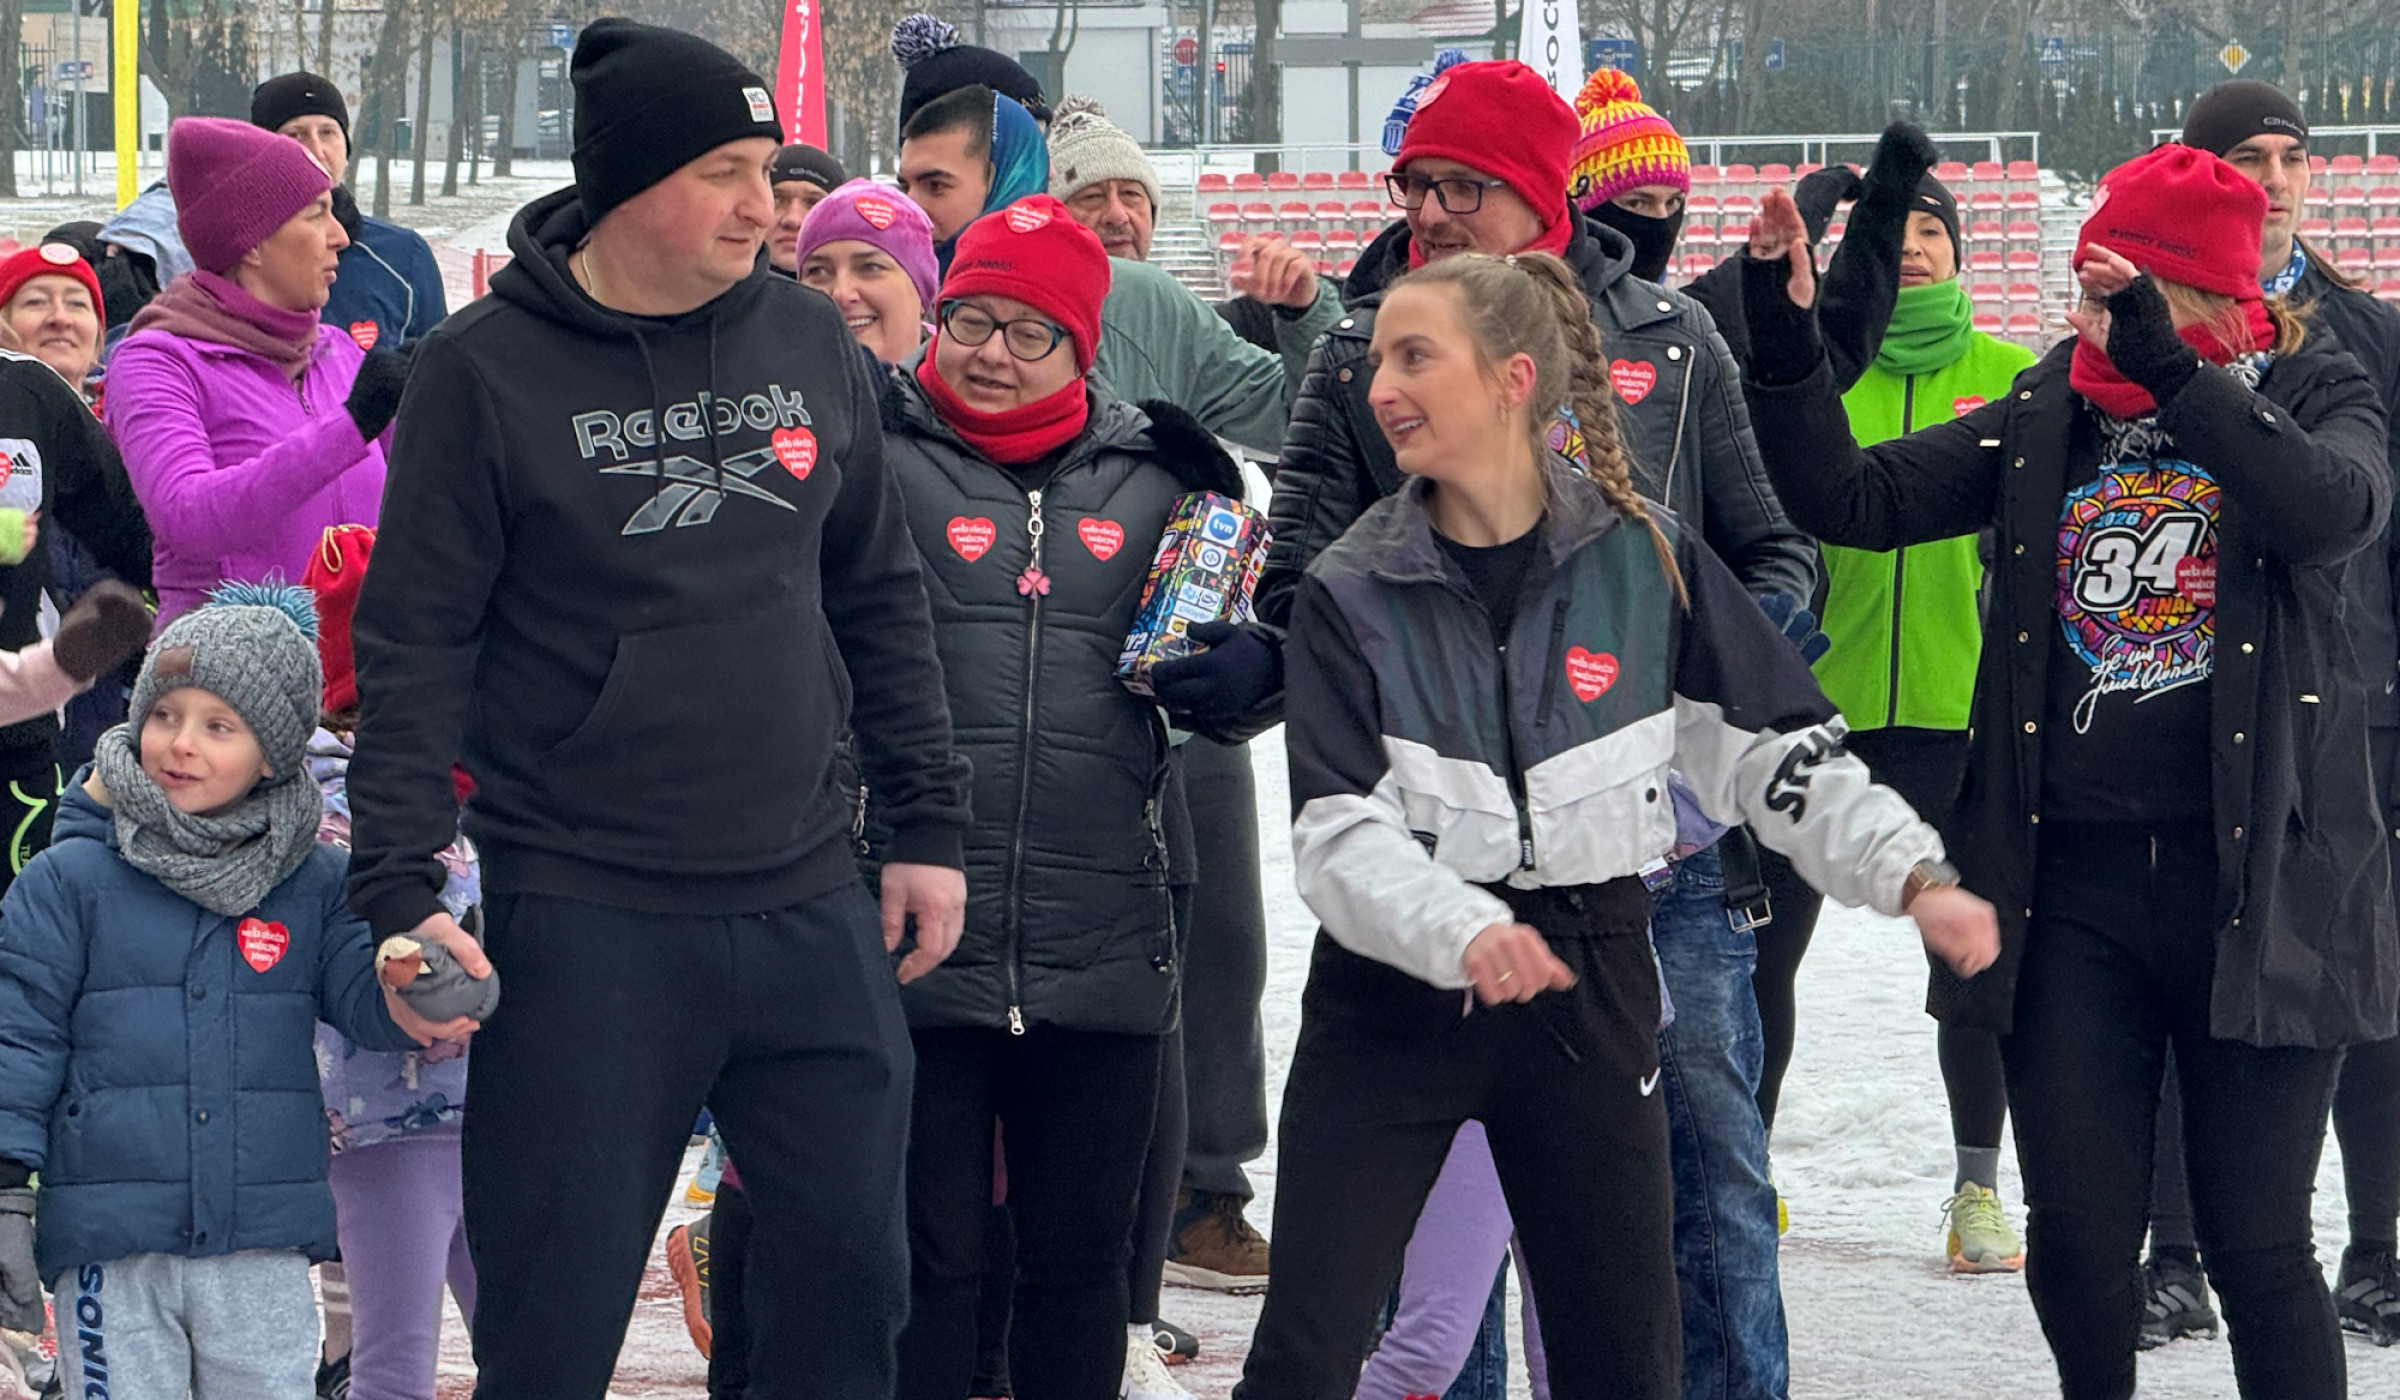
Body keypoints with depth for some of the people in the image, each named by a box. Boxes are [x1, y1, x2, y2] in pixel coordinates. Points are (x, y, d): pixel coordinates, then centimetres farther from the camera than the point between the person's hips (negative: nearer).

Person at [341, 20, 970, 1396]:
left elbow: (881, 596, 15)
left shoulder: (810, 339, 7)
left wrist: (929, 824, 12)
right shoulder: (487, 367, -6)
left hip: (812, 909, 4)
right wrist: (402, 887, -12)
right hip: (584, 923, -4)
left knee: (851, 1284, 8)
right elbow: (416, 644, -6)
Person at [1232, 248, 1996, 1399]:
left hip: (1588, 987, 1)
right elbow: (1338, 830, -13)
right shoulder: (1353, 592, -4)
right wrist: (1464, 934, -31)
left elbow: (1777, 748, 3)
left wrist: (1912, 876, -11)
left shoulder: (1645, 559, -2)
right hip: (1392, 991, -1)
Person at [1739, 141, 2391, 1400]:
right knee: (2076, 1235, 4)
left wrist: (2168, 370, -31)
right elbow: (1848, 500, 5)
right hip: (2070, 883, 3)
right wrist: (1782, 340, -8)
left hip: (2255, 880, -3)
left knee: (2256, 1242, -1)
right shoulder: (2046, 419, 9)